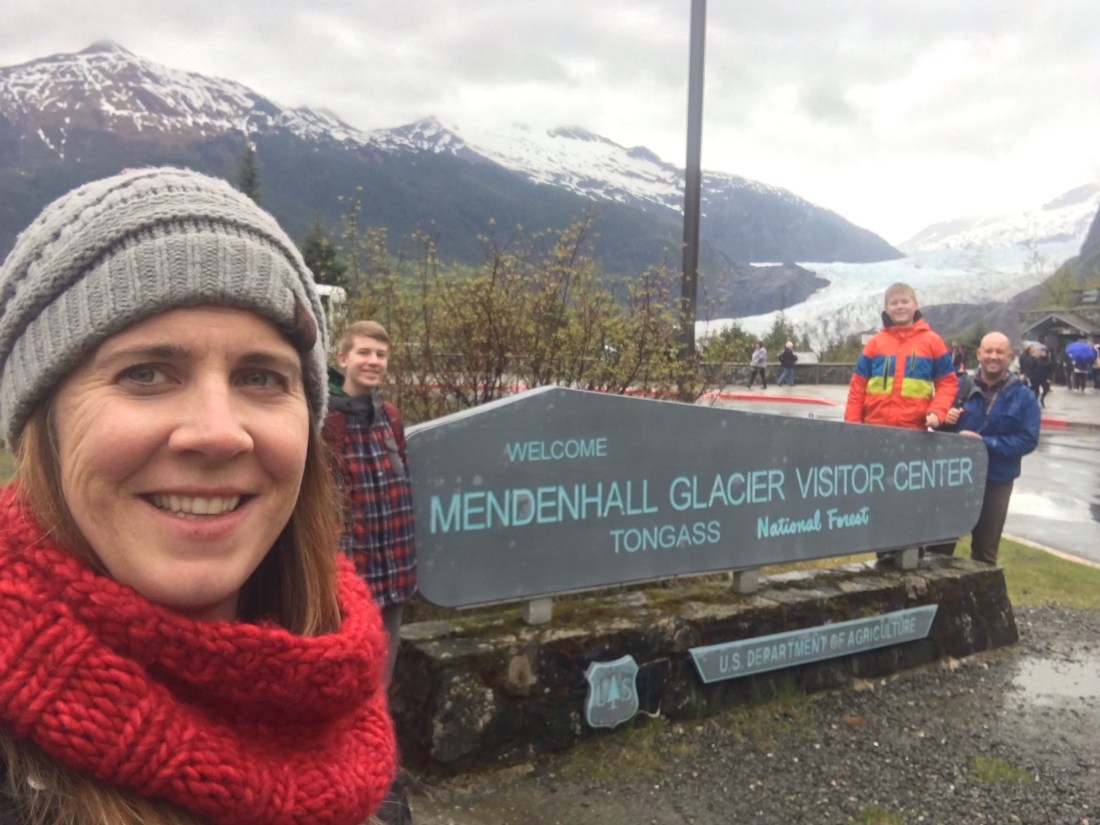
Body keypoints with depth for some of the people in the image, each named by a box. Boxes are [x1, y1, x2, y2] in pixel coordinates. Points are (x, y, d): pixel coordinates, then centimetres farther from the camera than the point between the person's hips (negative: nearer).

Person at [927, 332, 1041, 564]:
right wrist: (944, 419, -16)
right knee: (939, 543, 8)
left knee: (985, 550, 14)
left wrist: (985, 443, -22)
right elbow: (939, 426, 8)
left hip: (996, 482, -1)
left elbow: (1028, 440, -12)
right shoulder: (961, 388, 4)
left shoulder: (1024, 397, -2)